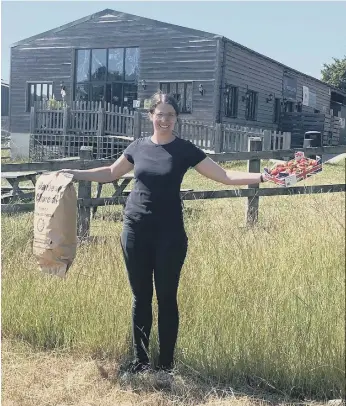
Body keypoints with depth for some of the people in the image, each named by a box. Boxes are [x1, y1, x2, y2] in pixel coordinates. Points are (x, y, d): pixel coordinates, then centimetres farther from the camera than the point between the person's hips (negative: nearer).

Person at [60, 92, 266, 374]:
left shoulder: (185, 150, -2)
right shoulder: (138, 147, 6)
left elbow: (224, 176, -5)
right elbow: (112, 173, 21)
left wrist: (262, 176, -16)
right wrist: (76, 174, 18)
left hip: (170, 233, -2)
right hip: (135, 230, 2)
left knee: (167, 298, 4)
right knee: (141, 297, 9)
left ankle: (167, 362, 15)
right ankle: (140, 359, 19)